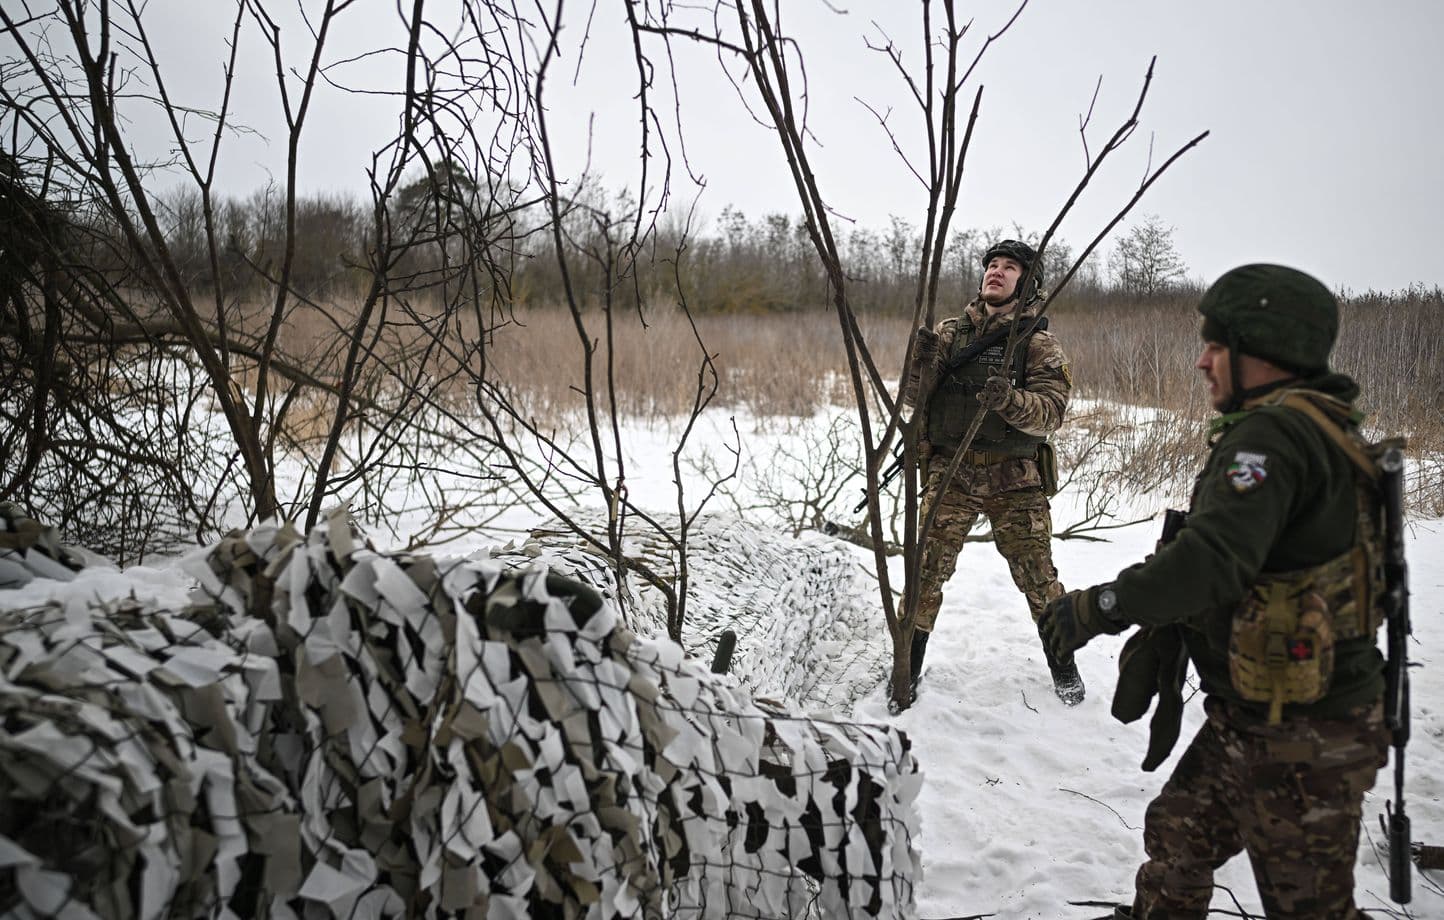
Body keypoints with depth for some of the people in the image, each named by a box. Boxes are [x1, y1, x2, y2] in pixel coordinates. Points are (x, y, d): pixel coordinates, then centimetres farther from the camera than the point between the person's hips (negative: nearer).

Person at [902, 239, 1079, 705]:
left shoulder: (1039, 345, 0)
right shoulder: (950, 332, 6)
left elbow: (1050, 412, -12)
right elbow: (913, 399, 2)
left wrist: (1010, 401, -32)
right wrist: (922, 363, -18)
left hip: (1015, 478, -1)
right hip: (949, 473, 1)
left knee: (1037, 574, 7)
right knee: (928, 567, 0)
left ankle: (1062, 665, 27)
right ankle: (908, 665, 15)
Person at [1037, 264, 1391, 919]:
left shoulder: (1272, 434, -24)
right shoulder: (1320, 430, 9)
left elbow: (1211, 563, -35)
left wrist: (1096, 607, -22)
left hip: (1301, 740, -10)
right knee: (1177, 833, 23)